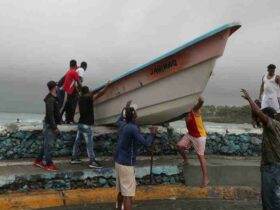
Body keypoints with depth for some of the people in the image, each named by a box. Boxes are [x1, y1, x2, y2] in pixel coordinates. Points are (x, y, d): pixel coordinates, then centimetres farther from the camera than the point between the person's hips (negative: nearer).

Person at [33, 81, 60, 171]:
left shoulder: (53, 98, 12)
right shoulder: (50, 99, -19)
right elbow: (50, 114, -23)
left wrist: (55, 126, 20)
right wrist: (54, 127, -22)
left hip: (51, 125, 10)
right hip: (49, 125, -10)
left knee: (46, 144, 16)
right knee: (48, 145, -2)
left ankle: (38, 161, 25)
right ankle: (49, 165, 4)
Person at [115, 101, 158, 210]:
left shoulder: (122, 125, 4)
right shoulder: (133, 128, -21)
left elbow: (118, 121, 30)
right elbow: (146, 143, -20)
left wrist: (125, 108, 34)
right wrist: (153, 133, -3)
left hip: (118, 162, 9)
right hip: (126, 164, -9)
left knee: (121, 191, 21)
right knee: (128, 194, -5)